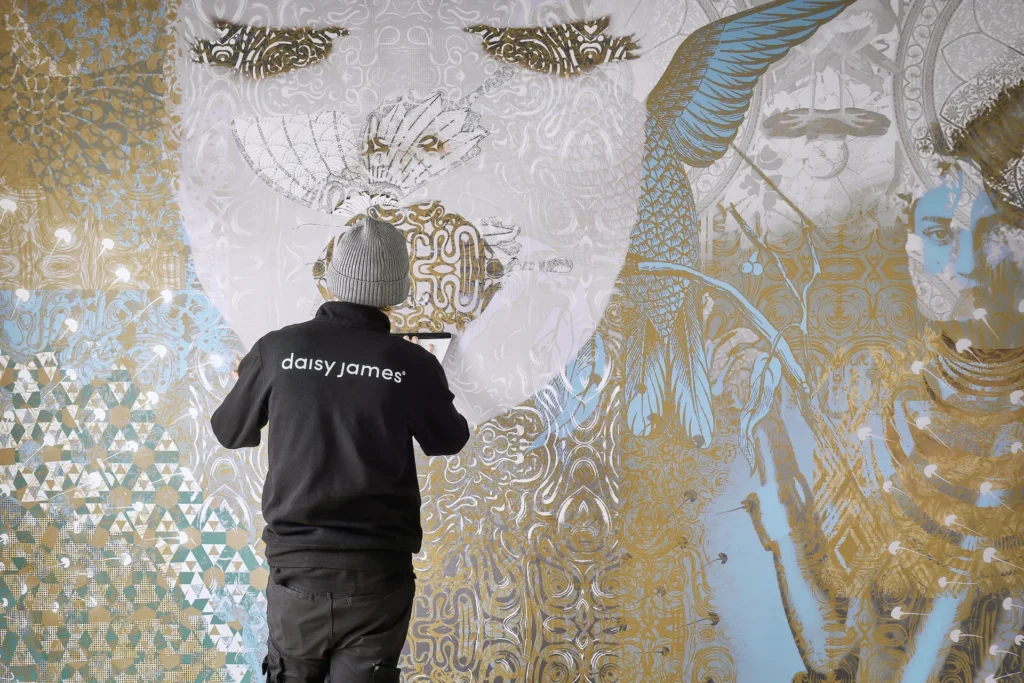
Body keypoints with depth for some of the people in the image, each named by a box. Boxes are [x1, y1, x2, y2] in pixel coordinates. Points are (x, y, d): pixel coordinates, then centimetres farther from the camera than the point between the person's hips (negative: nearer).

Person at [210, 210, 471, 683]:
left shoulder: (278, 349, -7)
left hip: (295, 564, 1)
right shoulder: (413, 364, -9)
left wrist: (250, 378, 29)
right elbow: (448, 441, 10)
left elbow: (230, 432, 9)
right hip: (376, 573, -1)